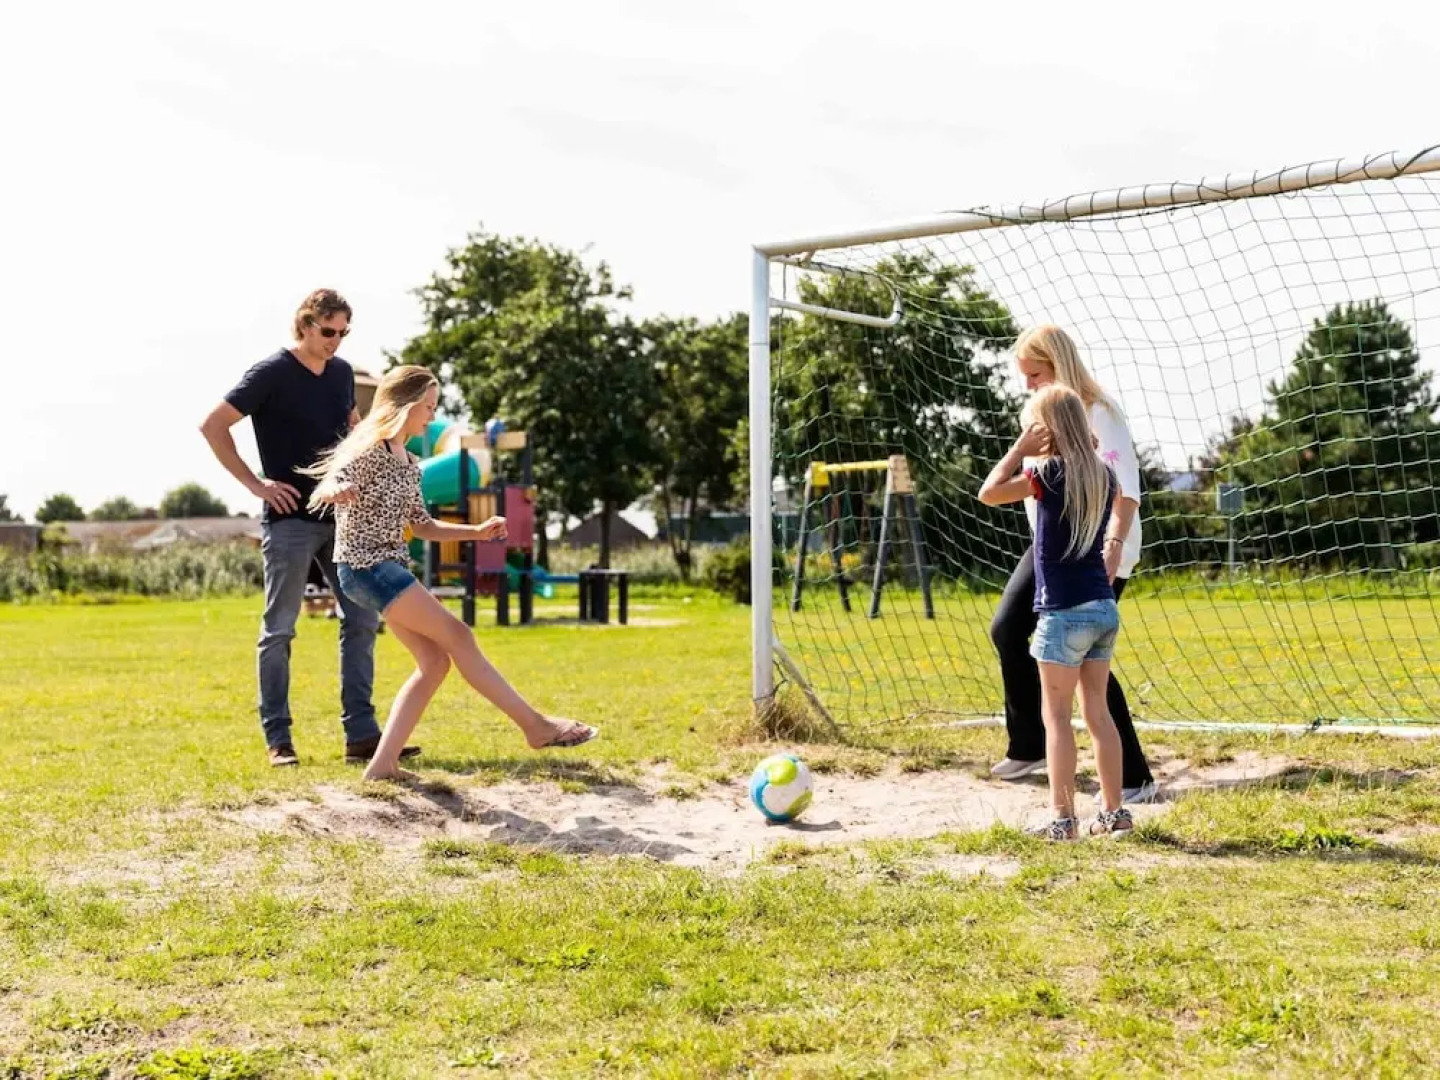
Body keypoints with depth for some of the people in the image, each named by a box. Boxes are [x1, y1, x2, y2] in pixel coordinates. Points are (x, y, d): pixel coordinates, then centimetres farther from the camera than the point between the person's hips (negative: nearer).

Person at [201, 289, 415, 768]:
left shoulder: (342, 373, 9)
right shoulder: (271, 374, -10)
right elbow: (212, 426, -11)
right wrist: (255, 483, -13)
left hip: (340, 517, 7)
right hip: (290, 519, -6)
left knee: (361, 620, 3)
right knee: (279, 630, 1)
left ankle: (361, 735, 6)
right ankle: (277, 738, 9)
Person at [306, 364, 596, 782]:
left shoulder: (409, 464, 15)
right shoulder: (369, 451, -12)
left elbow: (423, 527, 19)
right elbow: (322, 491, -24)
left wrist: (477, 531, 8)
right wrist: (336, 492, -47)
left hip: (391, 568, 10)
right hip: (365, 566, -10)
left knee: (434, 661, 2)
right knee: (457, 637, -10)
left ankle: (383, 763, 1)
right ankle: (535, 724, -6)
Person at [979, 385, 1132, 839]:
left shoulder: (1052, 473, -14)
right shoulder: (1103, 475, 7)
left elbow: (989, 492, -16)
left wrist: (1021, 449, -7)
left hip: (1064, 611, -7)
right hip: (1103, 607, 7)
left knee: (1056, 715, -1)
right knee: (1098, 712, 13)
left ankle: (1063, 817, -1)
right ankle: (1114, 811, 16)